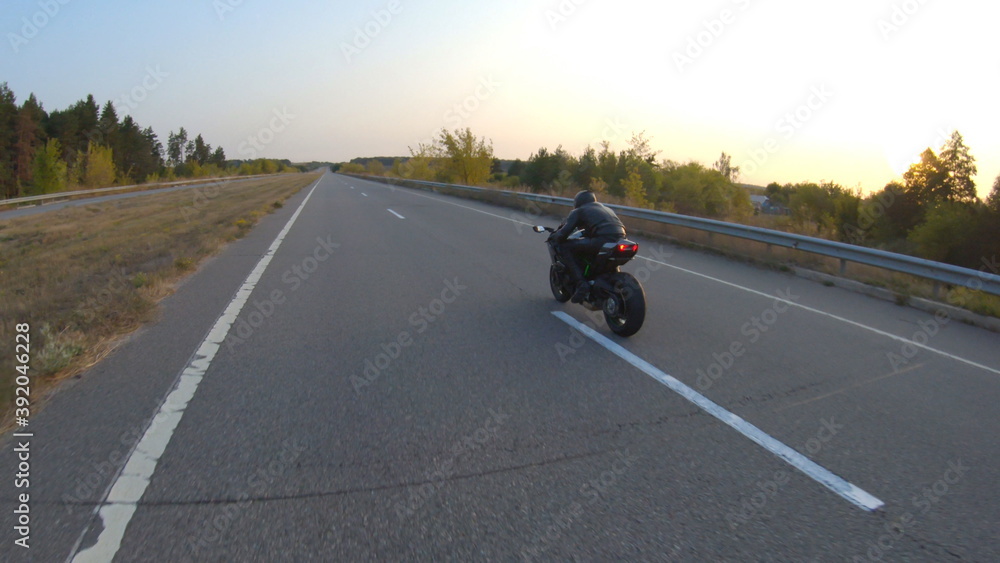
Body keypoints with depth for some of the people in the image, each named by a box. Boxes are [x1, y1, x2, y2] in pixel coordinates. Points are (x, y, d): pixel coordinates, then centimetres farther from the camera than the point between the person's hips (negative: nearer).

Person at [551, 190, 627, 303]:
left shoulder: (578, 211, 16)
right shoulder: (606, 208, 36)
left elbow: (564, 232, 7)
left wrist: (555, 236, 31)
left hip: (602, 241, -7)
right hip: (620, 240, 7)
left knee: (564, 247, 5)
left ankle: (581, 284, -8)